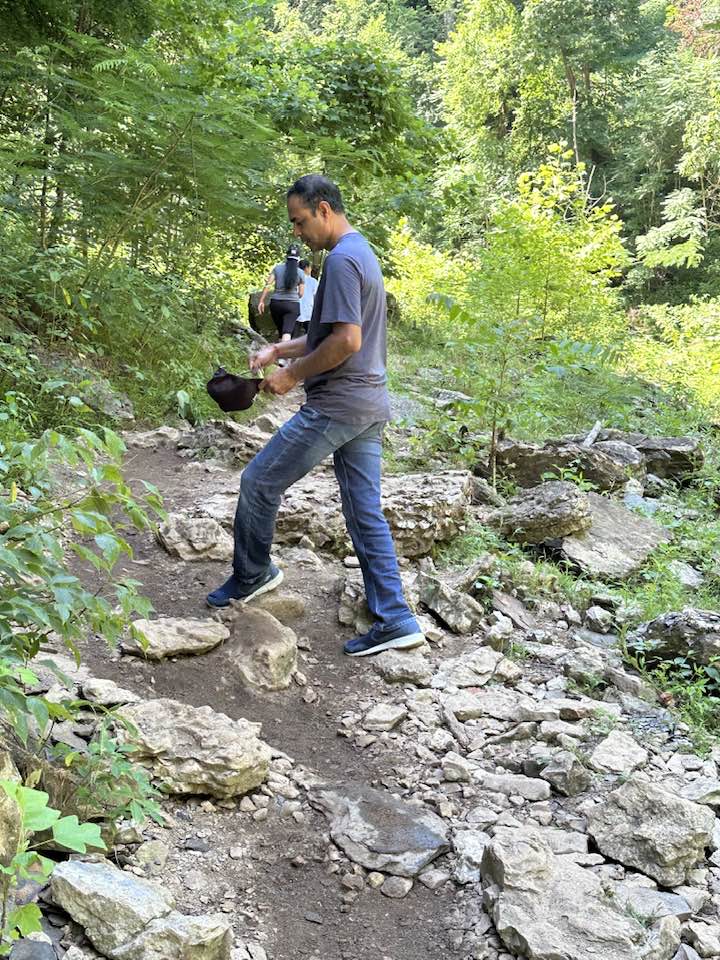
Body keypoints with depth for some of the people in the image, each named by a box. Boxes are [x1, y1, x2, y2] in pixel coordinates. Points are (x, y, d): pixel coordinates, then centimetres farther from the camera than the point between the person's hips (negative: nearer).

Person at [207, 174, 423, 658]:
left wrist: (292, 375, -12)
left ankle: (252, 576, 23)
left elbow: (346, 341, -23)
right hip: (371, 406, 10)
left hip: (336, 405, -10)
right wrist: (279, 350, 14)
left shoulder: (341, 260, -15)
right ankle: (394, 619, 8)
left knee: (259, 482, 5)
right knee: (366, 512, 9)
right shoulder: (363, 253, 18)